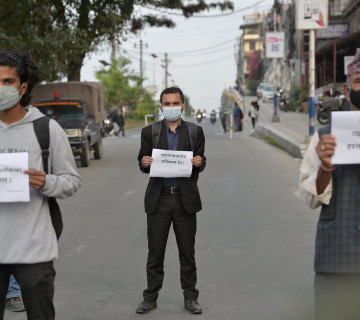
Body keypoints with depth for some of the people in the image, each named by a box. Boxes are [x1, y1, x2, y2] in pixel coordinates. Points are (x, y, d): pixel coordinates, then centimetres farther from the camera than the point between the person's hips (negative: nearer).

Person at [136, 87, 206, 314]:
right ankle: (151, 297, 13)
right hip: (159, 199, 0)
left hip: (185, 199, 0)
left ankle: (190, 297, 15)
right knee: (155, 252, 4)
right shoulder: (149, 132, 6)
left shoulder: (195, 131, 6)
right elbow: (142, 161, 7)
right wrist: (144, 163, -15)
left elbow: (201, 160, 8)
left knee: (187, 252, 6)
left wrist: (199, 162, -15)